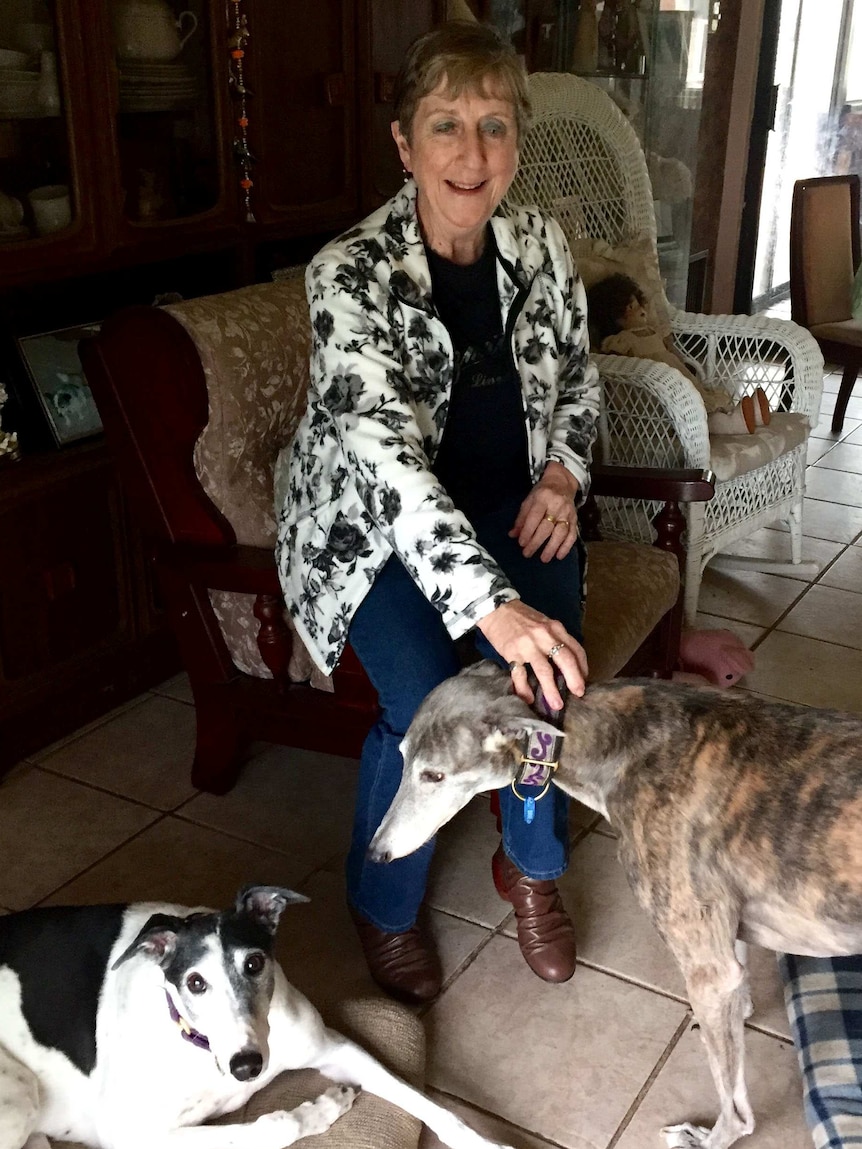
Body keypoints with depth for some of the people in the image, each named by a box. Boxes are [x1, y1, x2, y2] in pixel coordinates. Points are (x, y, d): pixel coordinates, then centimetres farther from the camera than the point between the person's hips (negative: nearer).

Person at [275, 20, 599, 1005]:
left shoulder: (539, 246, -3)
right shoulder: (349, 273, -21)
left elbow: (577, 379, 14)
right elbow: (386, 454, -34)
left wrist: (562, 477, -6)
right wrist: (491, 603, -45)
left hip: (512, 506, 4)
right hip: (377, 525, -4)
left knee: (547, 671, -22)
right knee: (428, 703, -25)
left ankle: (532, 864, 9)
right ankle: (382, 906, 6)